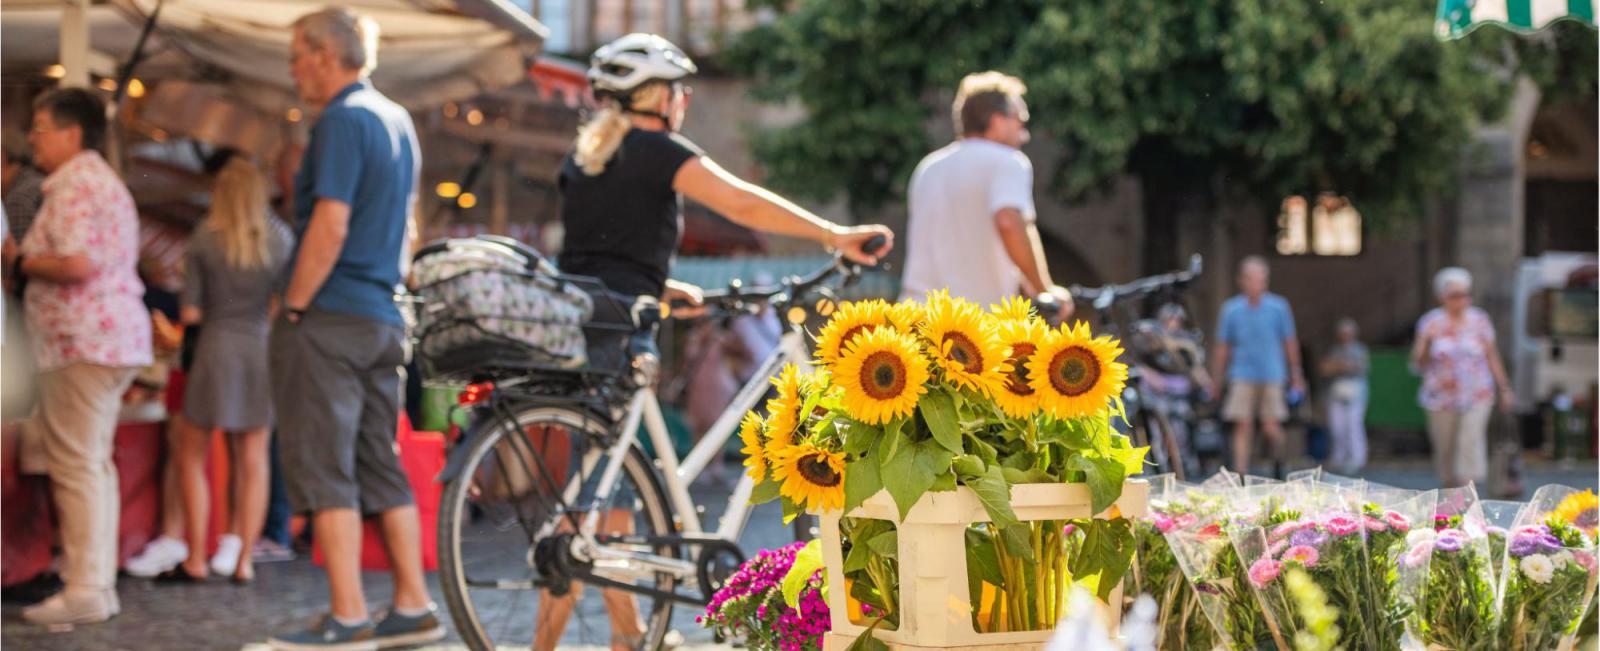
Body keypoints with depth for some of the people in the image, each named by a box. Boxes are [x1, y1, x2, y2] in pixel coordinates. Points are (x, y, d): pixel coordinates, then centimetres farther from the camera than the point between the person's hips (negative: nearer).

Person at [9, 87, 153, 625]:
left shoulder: (74, 185, -12)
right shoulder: (104, 180, 22)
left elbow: (75, 262, -24)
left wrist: (24, 263, -7)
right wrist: (34, 262, 16)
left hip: (83, 340, -11)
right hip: (114, 336, 11)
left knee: (76, 465, -8)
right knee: (93, 464, 14)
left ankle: (85, 590, -8)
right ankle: (97, 581, 17)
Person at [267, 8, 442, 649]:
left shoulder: (342, 121, -12)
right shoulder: (398, 120, 16)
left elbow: (330, 225, -20)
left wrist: (292, 308, -15)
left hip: (328, 318, -9)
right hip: (382, 319, 9)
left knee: (323, 470, -5)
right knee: (381, 465, 12)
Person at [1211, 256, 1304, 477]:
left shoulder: (1279, 307, 0)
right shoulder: (1231, 309, 2)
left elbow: (1290, 342, 9)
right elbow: (1223, 347, 9)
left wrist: (1296, 375, 10)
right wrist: (1216, 378, 10)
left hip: (1272, 377, 0)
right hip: (1243, 377, 0)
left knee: (1271, 428, -4)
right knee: (1243, 426, -7)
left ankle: (1278, 459, 26)